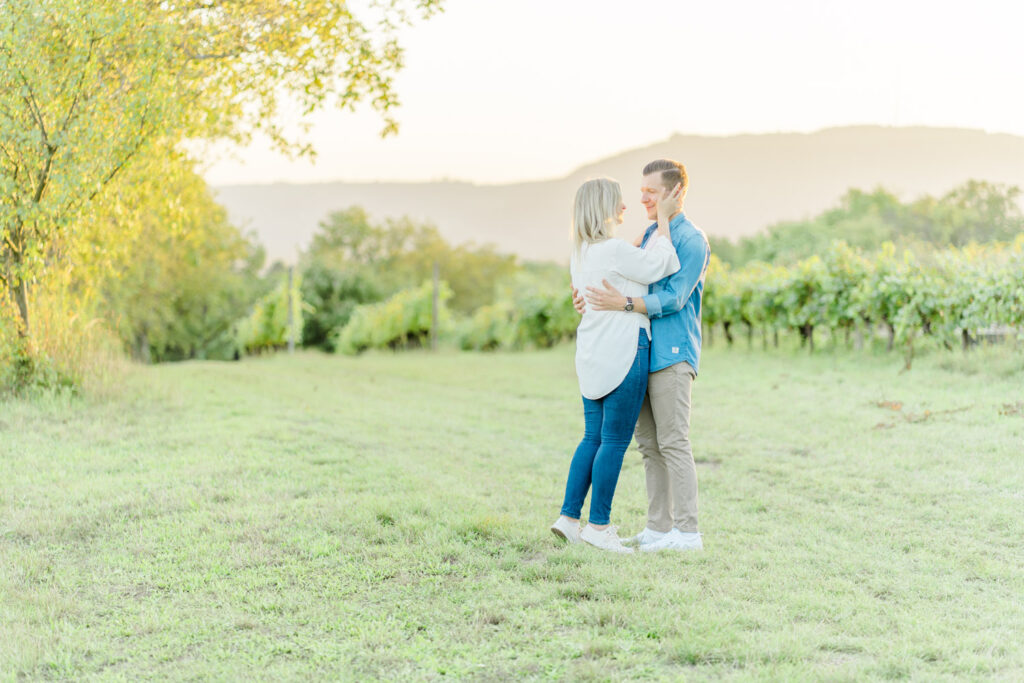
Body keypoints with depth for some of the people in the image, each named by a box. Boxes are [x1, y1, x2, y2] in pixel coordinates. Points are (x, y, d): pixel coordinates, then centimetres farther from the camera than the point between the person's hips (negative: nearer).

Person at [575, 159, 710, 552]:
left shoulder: (691, 240, -9)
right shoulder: (650, 236, 19)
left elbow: (673, 298, -17)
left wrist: (623, 304, -28)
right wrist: (590, 299, 7)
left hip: (672, 355, -9)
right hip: (645, 354, 9)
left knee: (673, 442, -8)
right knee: (649, 443, 9)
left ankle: (687, 531, -5)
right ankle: (659, 527, 14)